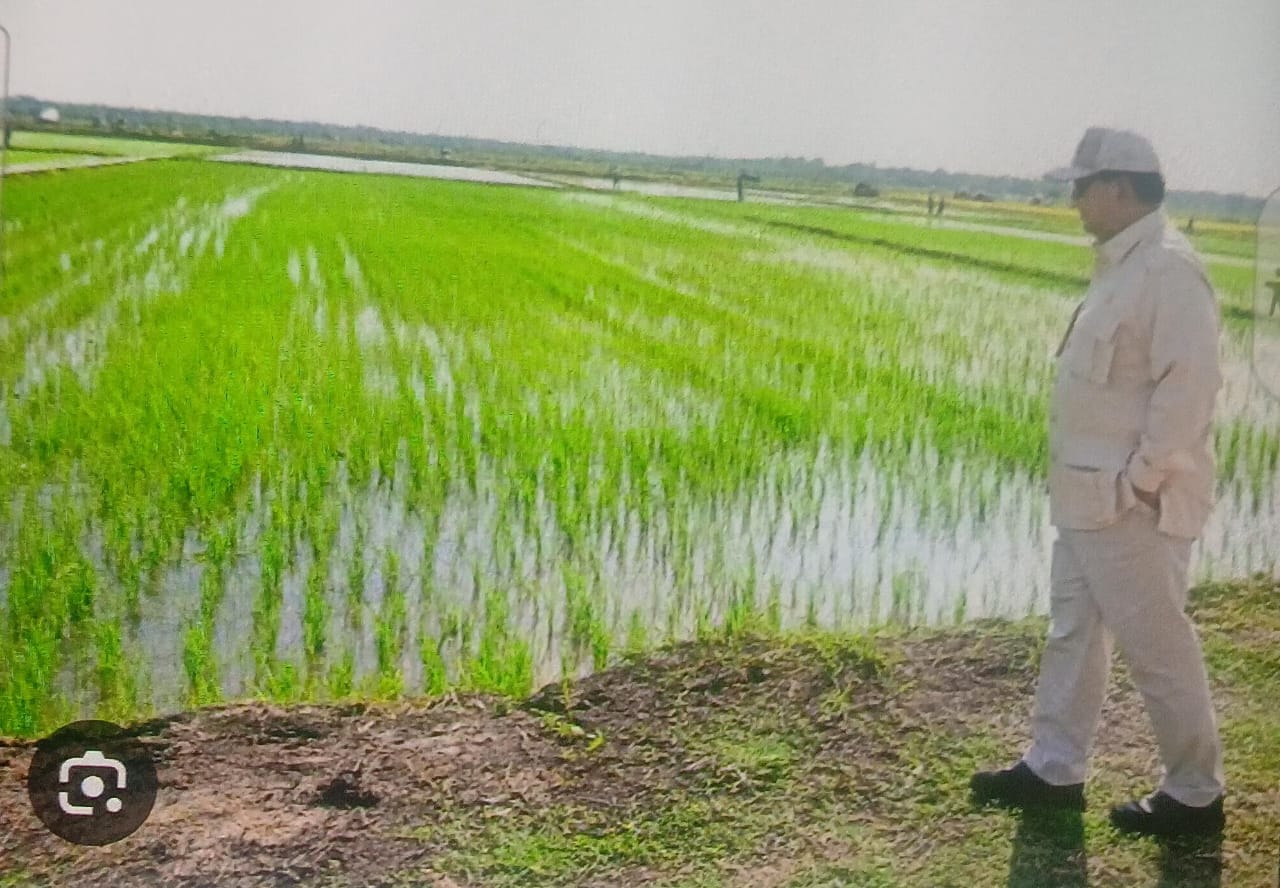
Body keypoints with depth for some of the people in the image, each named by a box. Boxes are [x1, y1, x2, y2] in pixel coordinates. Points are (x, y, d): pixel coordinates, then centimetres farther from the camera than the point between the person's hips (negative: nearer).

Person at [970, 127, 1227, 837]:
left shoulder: (1168, 267, -18)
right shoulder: (1122, 263, 13)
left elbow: (1189, 384, -24)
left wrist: (1141, 479, -20)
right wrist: (1100, 479, 14)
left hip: (1132, 502, -10)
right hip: (1089, 493, 10)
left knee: (1157, 645, 2)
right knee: (1072, 631, 17)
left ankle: (1194, 795, 18)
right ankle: (1053, 769, 29)